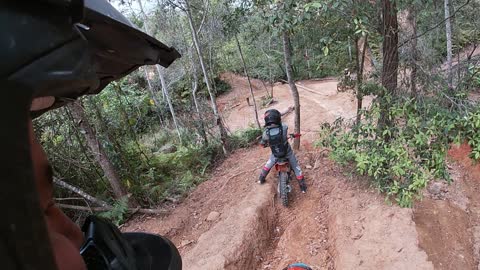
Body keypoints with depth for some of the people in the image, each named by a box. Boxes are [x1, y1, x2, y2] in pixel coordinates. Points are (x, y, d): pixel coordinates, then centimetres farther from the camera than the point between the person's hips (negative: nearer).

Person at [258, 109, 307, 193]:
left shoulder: (266, 132, -21)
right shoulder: (284, 126, -24)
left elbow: (262, 143, -2)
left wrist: (265, 144, 20)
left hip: (275, 154, 2)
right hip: (287, 152, -1)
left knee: (269, 164, 29)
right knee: (296, 167, 16)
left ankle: (261, 179, 46)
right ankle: (303, 187, 23)